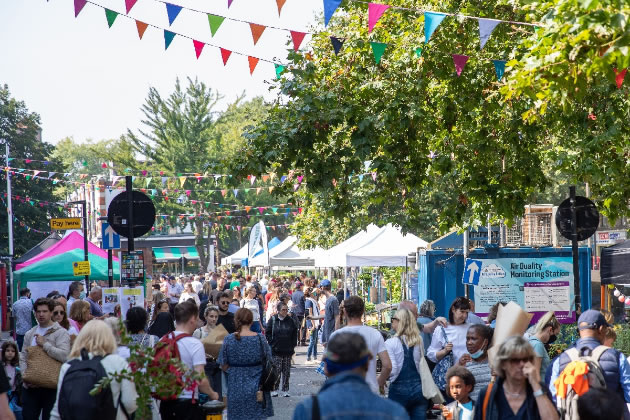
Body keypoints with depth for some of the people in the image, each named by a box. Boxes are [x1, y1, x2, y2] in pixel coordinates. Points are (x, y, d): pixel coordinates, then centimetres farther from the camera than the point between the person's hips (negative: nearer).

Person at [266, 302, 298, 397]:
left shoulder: (291, 320, 5)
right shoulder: (273, 320, 0)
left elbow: (295, 334, 12)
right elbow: (267, 333, 4)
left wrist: (293, 346, 6)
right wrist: (272, 343, -4)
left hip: (288, 350, 2)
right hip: (276, 350, -2)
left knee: (286, 371, 4)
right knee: (276, 371, -3)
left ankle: (285, 390, 12)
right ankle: (274, 390, 5)